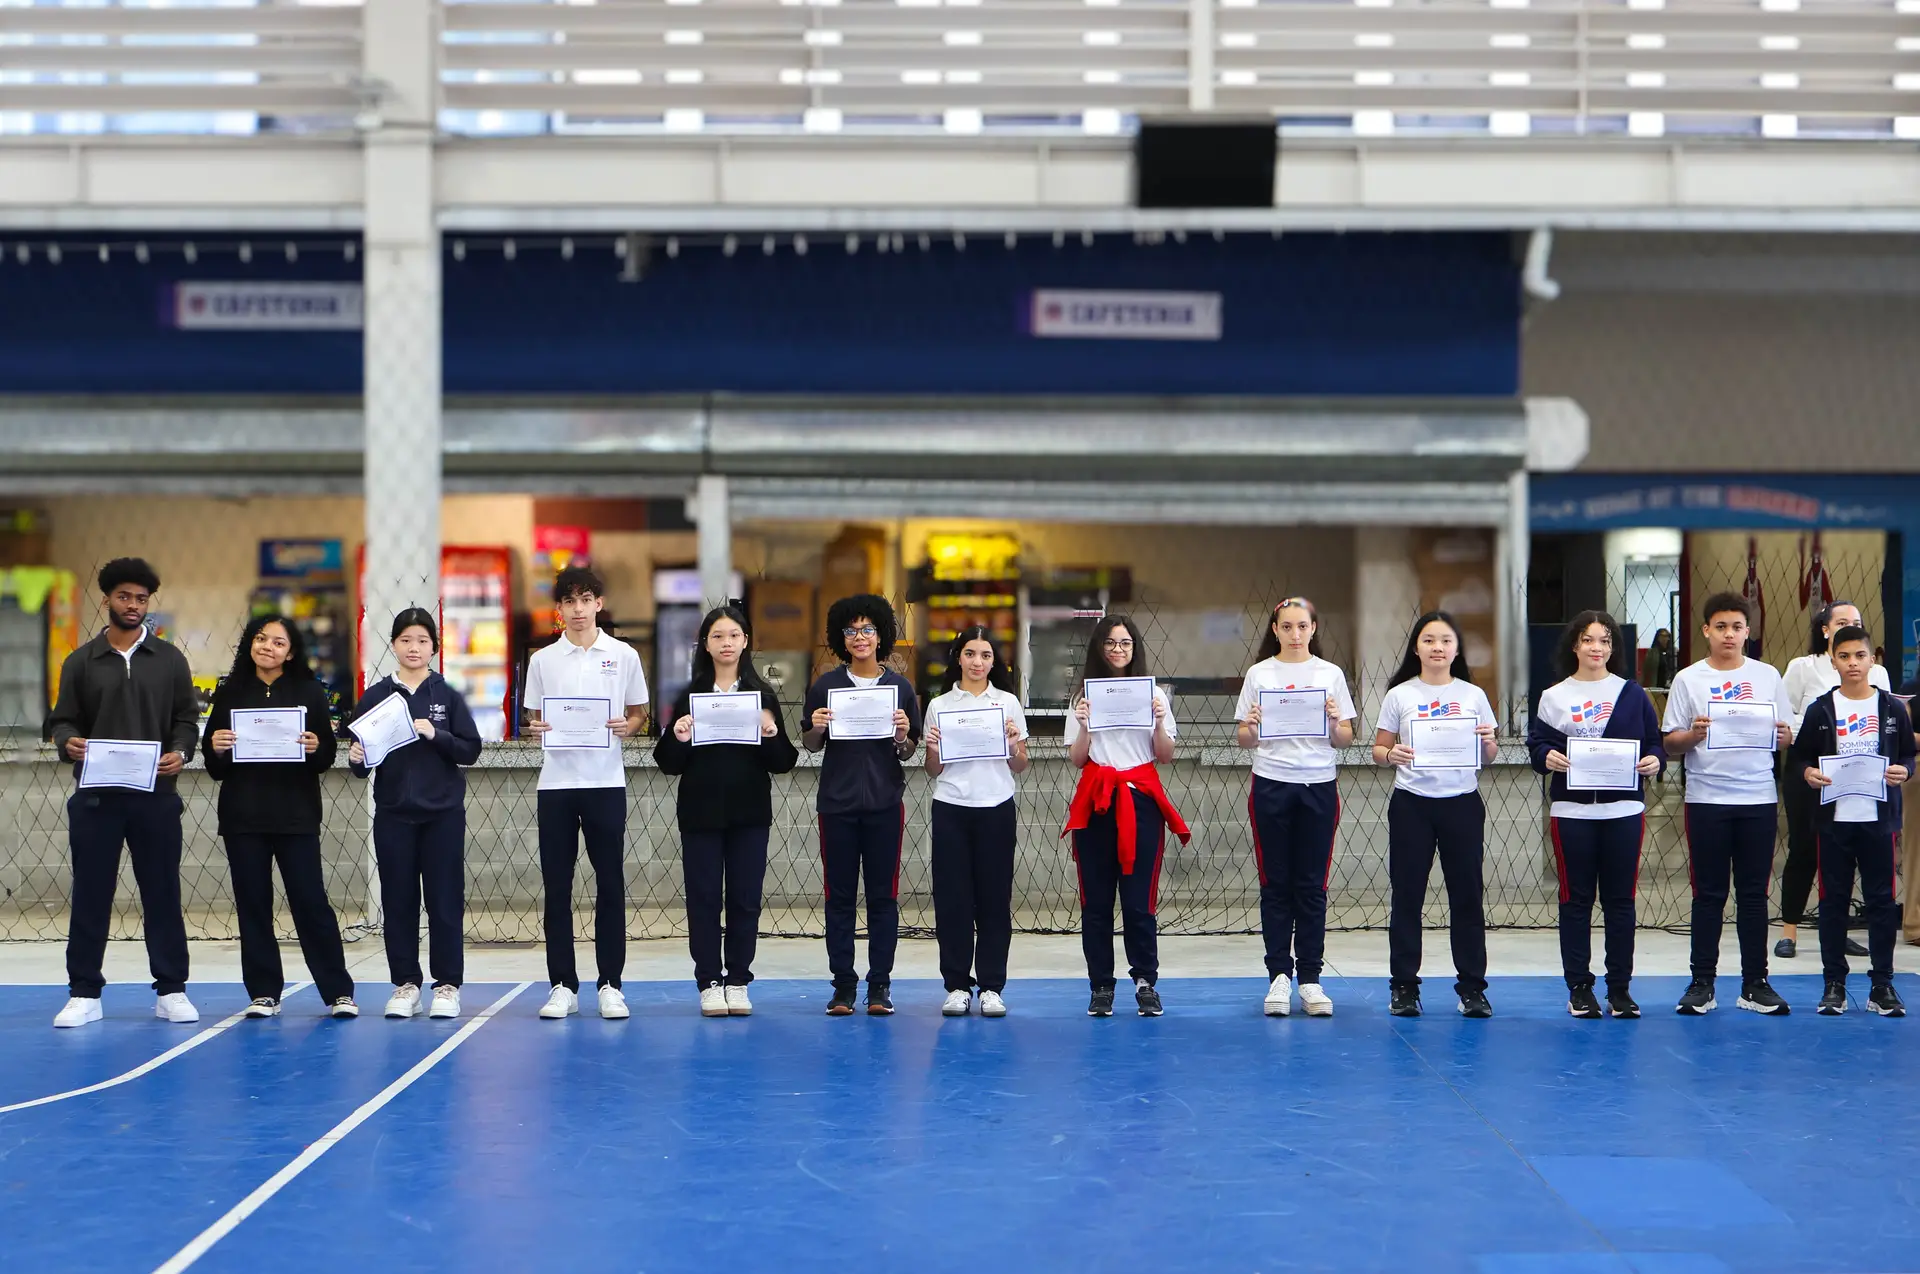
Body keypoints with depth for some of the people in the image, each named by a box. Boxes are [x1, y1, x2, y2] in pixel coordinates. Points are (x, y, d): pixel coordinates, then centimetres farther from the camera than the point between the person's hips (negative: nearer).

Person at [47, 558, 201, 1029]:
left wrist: (180, 752, -13)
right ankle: (84, 994, 10)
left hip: (156, 796, 0)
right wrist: (69, 742, -16)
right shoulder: (81, 662, 8)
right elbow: (63, 720, 7)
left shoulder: (170, 660, 9)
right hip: (95, 797, 0)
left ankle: (171, 990, 11)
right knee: (90, 894, 3)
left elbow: (186, 720, 7)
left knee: (162, 893, 3)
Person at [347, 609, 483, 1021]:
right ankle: (406, 984, 14)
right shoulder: (375, 696, 4)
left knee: (445, 900, 1)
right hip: (393, 813, 1)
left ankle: (447, 985, 9)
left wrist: (435, 735, -17)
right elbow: (361, 762, 6)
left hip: (443, 813, -1)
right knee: (398, 901, 4)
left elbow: (471, 750, -3)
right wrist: (356, 760, -16)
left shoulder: (448, 696, 2)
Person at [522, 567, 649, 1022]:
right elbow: (533, 718, 11)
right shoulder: (542, 660, 7)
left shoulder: (624, 656, 5)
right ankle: (563, 986, 9)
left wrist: (628, 726, -11)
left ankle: (610, 984, 8)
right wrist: (536, 728, -11)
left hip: (606, 782, -1)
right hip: (556, 783, 1)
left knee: (610, 885, 1)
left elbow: (639, 712, 11)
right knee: (556, 887, 2)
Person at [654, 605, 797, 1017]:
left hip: (750, 813, 1)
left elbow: (782, 763, 2)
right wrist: (678, 738, -17)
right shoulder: (689, 696, 3)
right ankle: (709, 982, 10)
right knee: (703, 898, 2)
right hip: (701, 813, 0)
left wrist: (772, 734, -16)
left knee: (745, 899, 4)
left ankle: (738, 981, 13)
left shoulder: (763, 695, 4)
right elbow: (668, 764, 2)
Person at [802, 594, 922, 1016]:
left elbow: (910, 750, 9)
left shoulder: (899, 686, 5)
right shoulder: (825, 685, 4)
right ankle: (843, 985, 9)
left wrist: (902, 736, -12)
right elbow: (811, 745, 10)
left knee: (883, 895, 2)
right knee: (839, 895, 3)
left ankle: (880, 985, 8)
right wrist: (816, 728, -10)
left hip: (885, 802, 0)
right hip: (837, 803, 0)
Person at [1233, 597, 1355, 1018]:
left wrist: (1335, 723, -13)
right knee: (1276, 884, 1)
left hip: (1319, 786, 1)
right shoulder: (1259, 674, 6)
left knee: (1312, 885, 2)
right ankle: (1279, 976, 4)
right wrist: (1249, 726, -15)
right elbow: (1244, 740, 6)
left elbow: (1345, 740, 7)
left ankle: (1311, 979, 6)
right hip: (1271, 786, 0)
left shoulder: (1331, 675, 8)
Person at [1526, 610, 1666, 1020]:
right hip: (1572, 812, 0)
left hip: (1624, 810, 1)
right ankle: (1579, 987, 10)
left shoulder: (1633, 694, 6)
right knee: (1576, 899, 3)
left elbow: (1655, 741, 7)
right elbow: (1537, 743, 3)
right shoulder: (1555, 697, 5)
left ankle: (1620, 987, 12)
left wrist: (1655, 760, -13)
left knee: (1620, 899, 5)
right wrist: (1547, 757, -18)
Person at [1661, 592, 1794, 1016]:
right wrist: (1693, 735, -18)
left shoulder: (1767, 676, 8)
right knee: (1708, 894, 3)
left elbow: (1786, 738, 10)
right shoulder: (1688, 679, 3)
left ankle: (1755, 984, 11)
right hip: (1706, 800, -1)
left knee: (1754, 893, 5)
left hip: (1758, 798, 1)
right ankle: (1702, 984, 8)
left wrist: (1783, 736, -12)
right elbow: (1670, 744, 2)